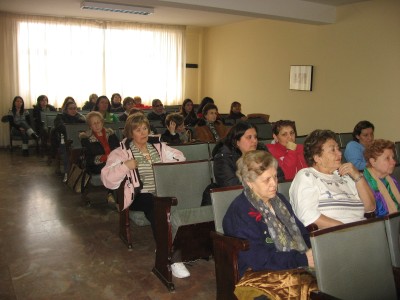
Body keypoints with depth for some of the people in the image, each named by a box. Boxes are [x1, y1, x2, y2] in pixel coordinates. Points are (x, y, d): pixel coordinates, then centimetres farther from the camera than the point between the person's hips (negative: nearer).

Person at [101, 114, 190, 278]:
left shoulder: (159, 147, 18)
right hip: (139, 196, -3)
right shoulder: (121, 152, 6)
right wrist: (125, 166, -16)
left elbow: (182, 161, 13)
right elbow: (107, 179, -3)